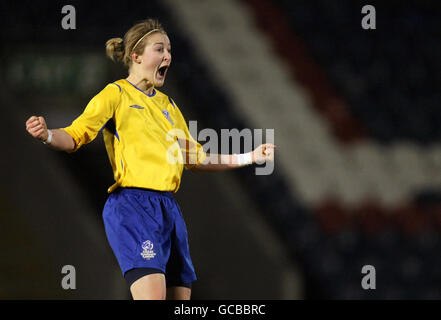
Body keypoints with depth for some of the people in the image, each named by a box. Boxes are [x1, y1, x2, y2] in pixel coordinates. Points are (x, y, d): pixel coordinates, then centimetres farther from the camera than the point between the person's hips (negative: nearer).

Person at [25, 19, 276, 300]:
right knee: (152, 294, -23)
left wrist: (249, 157, 26)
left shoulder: (168, 105, 22)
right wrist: (47, 135, -27)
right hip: (131, 205, -7)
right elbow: (75, 136, -6)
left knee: (180, 295, 3)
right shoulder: (116, 94, 2)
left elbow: (194, 159, 29)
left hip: (168, 208, 7)